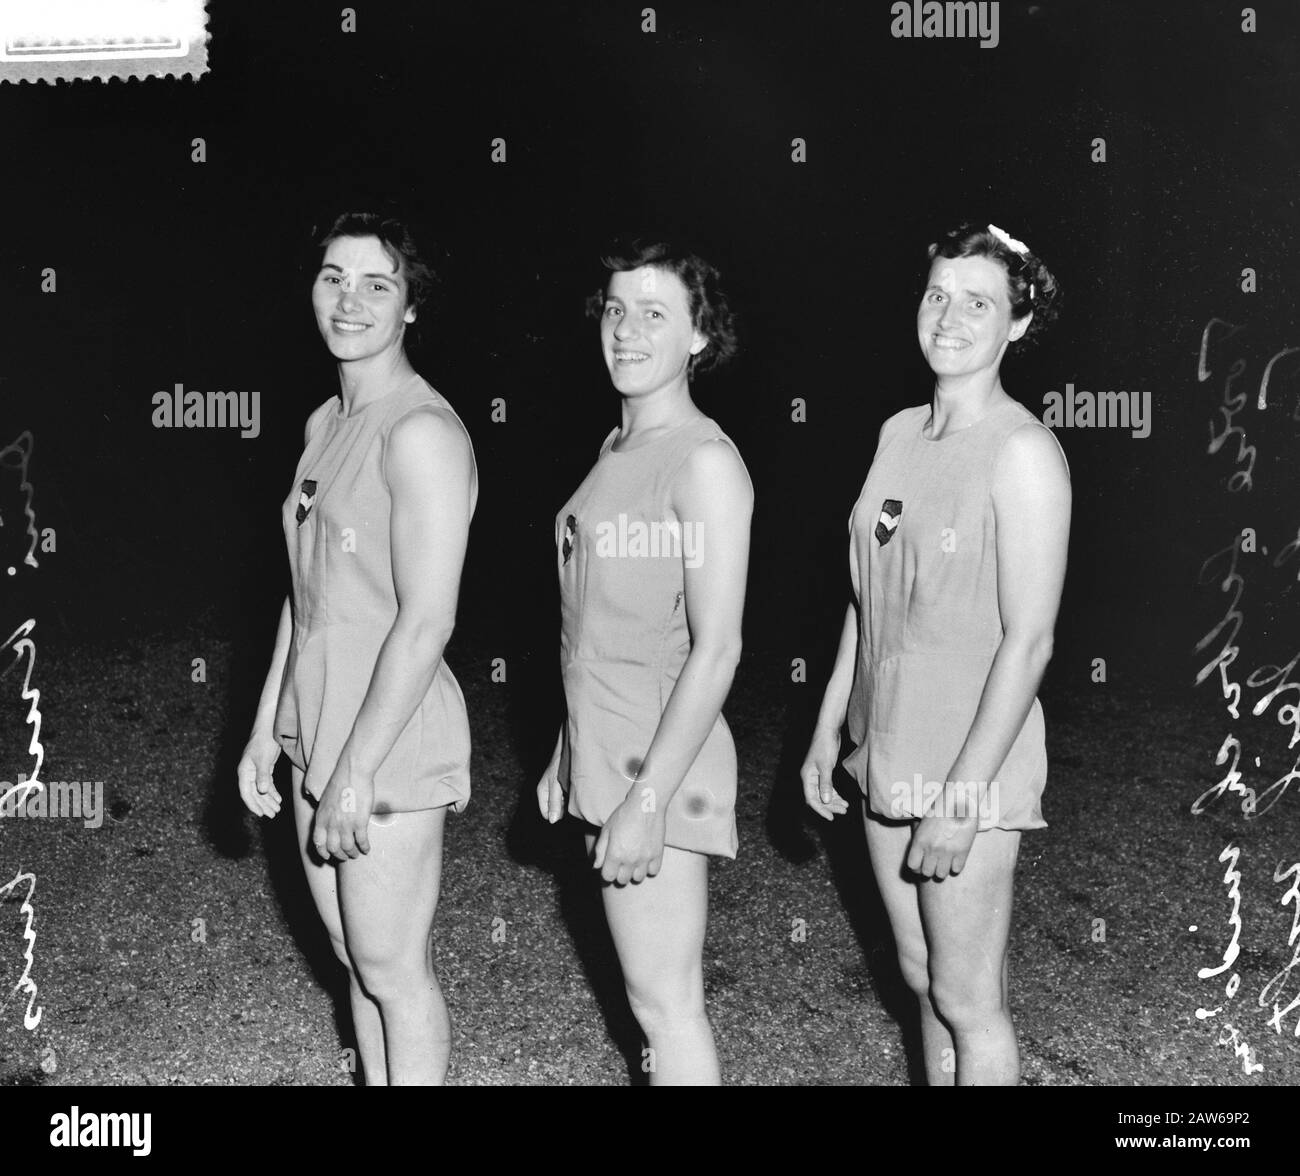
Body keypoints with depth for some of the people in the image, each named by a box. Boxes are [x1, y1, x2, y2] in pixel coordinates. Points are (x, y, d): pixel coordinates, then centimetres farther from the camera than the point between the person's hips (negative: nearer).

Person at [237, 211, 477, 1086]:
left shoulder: (421, 431, -16)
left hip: (389, 750, -8)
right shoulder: (326, 423, 12)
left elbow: (427, 619, -21)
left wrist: (357, 769, -20)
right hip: (318, 738, 8)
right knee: (357, 960, 18)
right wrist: (266, 730, 16)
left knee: (395, 971, 3)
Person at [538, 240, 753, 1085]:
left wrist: (648, 797, -21)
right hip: (606, 757, 8)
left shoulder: (705, 460, -15)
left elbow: (717, 650, -19)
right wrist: (568, 756, 18)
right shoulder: (619, 449, 12)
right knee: (661, 993, 16)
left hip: (661, 764, -8)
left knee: (666, 1004, 0)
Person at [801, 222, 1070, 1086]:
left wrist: (962, 794, -19)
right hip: (887, 754, 7)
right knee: (923, 980, 17)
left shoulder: (1022, 451, -15)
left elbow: (1029, 639, -18)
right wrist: (828, 729, 14)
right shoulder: (900, 433, 7)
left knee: (969, 1002, 3)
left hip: (970, 765, -7)